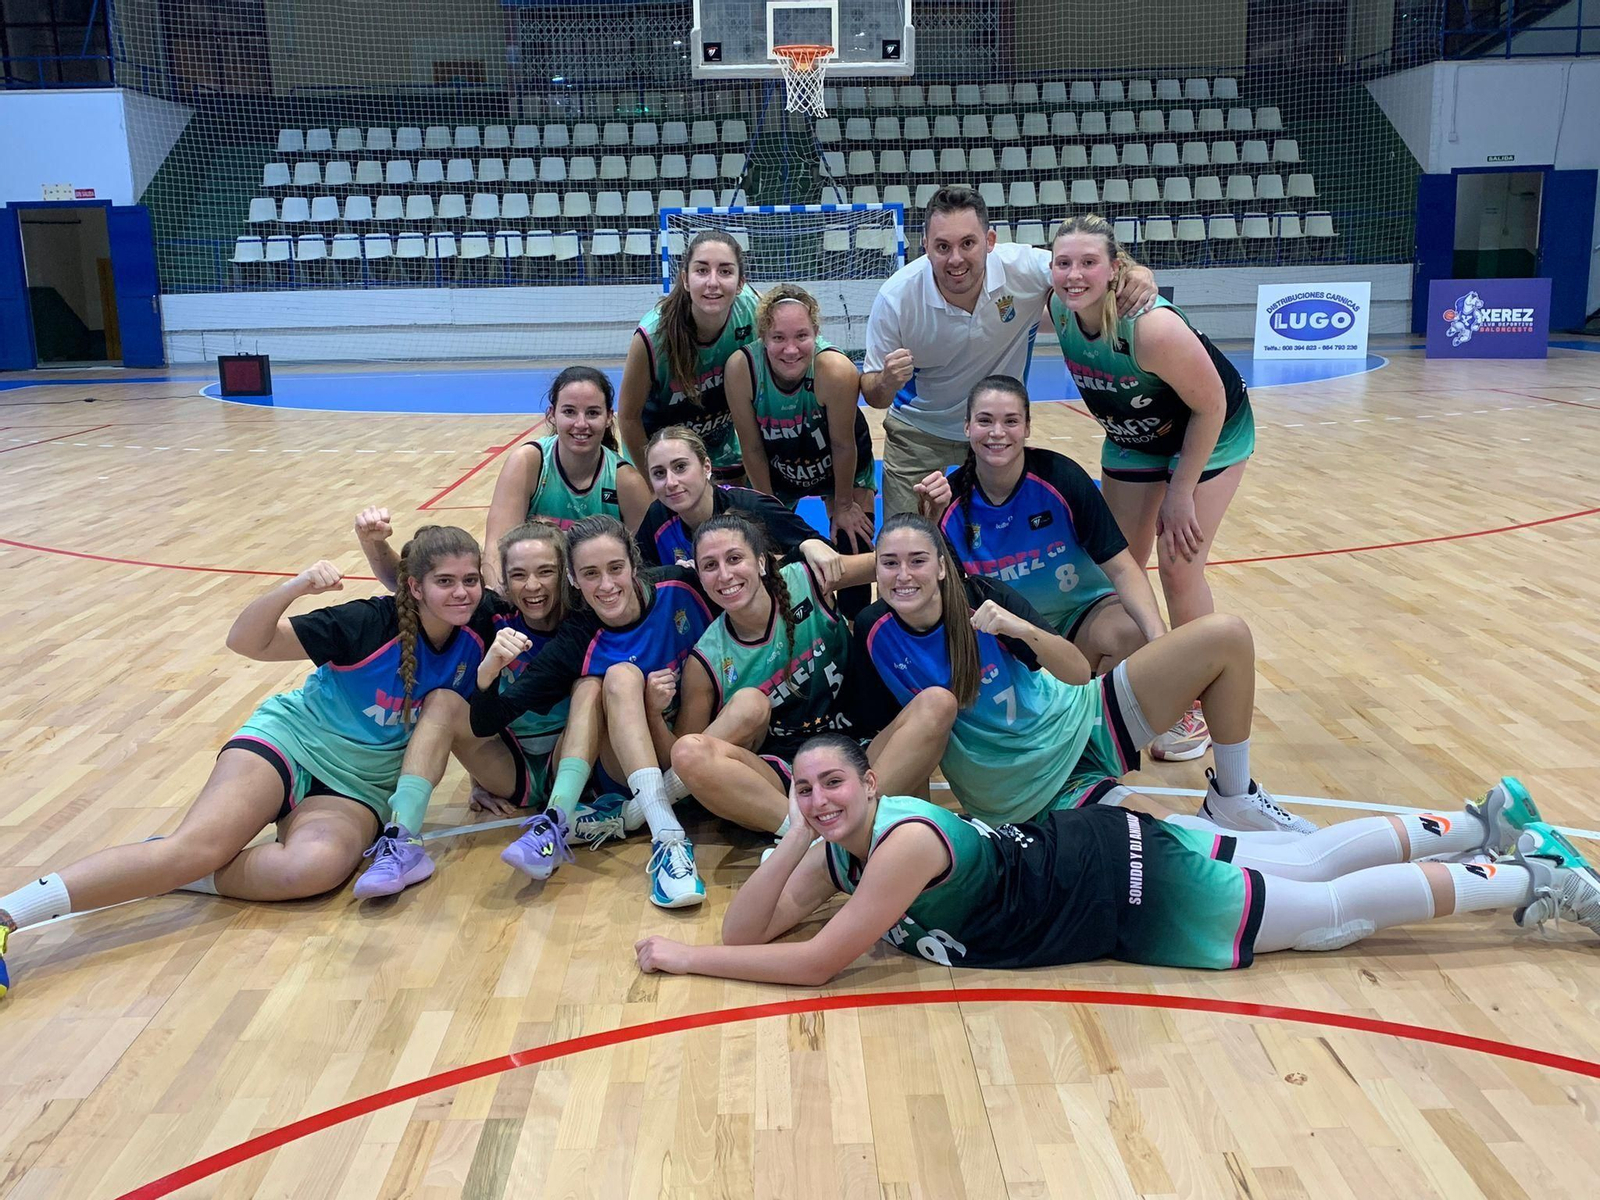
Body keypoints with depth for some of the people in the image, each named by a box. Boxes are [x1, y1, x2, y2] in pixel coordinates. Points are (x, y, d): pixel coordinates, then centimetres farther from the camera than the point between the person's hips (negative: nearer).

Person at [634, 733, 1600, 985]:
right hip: (1080, 851, 7)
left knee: (1333, 911, 6)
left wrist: (680, 957, -26)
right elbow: (747, 929, -6)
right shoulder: (836, 852, -5)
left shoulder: (905, 839, -30)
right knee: (1309, 866, 19)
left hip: (1127, 878, -7)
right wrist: (792, 841, -23)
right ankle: (1482, 822, 33)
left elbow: (816, 964, -32)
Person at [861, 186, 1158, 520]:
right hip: (917, 433, -1)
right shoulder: (895, 298, -25)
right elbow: (873, 397, -17)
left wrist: (1135, 272, -35)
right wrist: (886, 383, -41)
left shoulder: (1023, 269, -25)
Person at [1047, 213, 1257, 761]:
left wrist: (1180, 492, -19)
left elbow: (1210, 406, -25)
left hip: (1210, 436, -6)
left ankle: (1195, 708, 10)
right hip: (1134, 441, 6)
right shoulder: (1058, 310, -21)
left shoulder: (1153, 327, -37)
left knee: (1179, 569, -8)